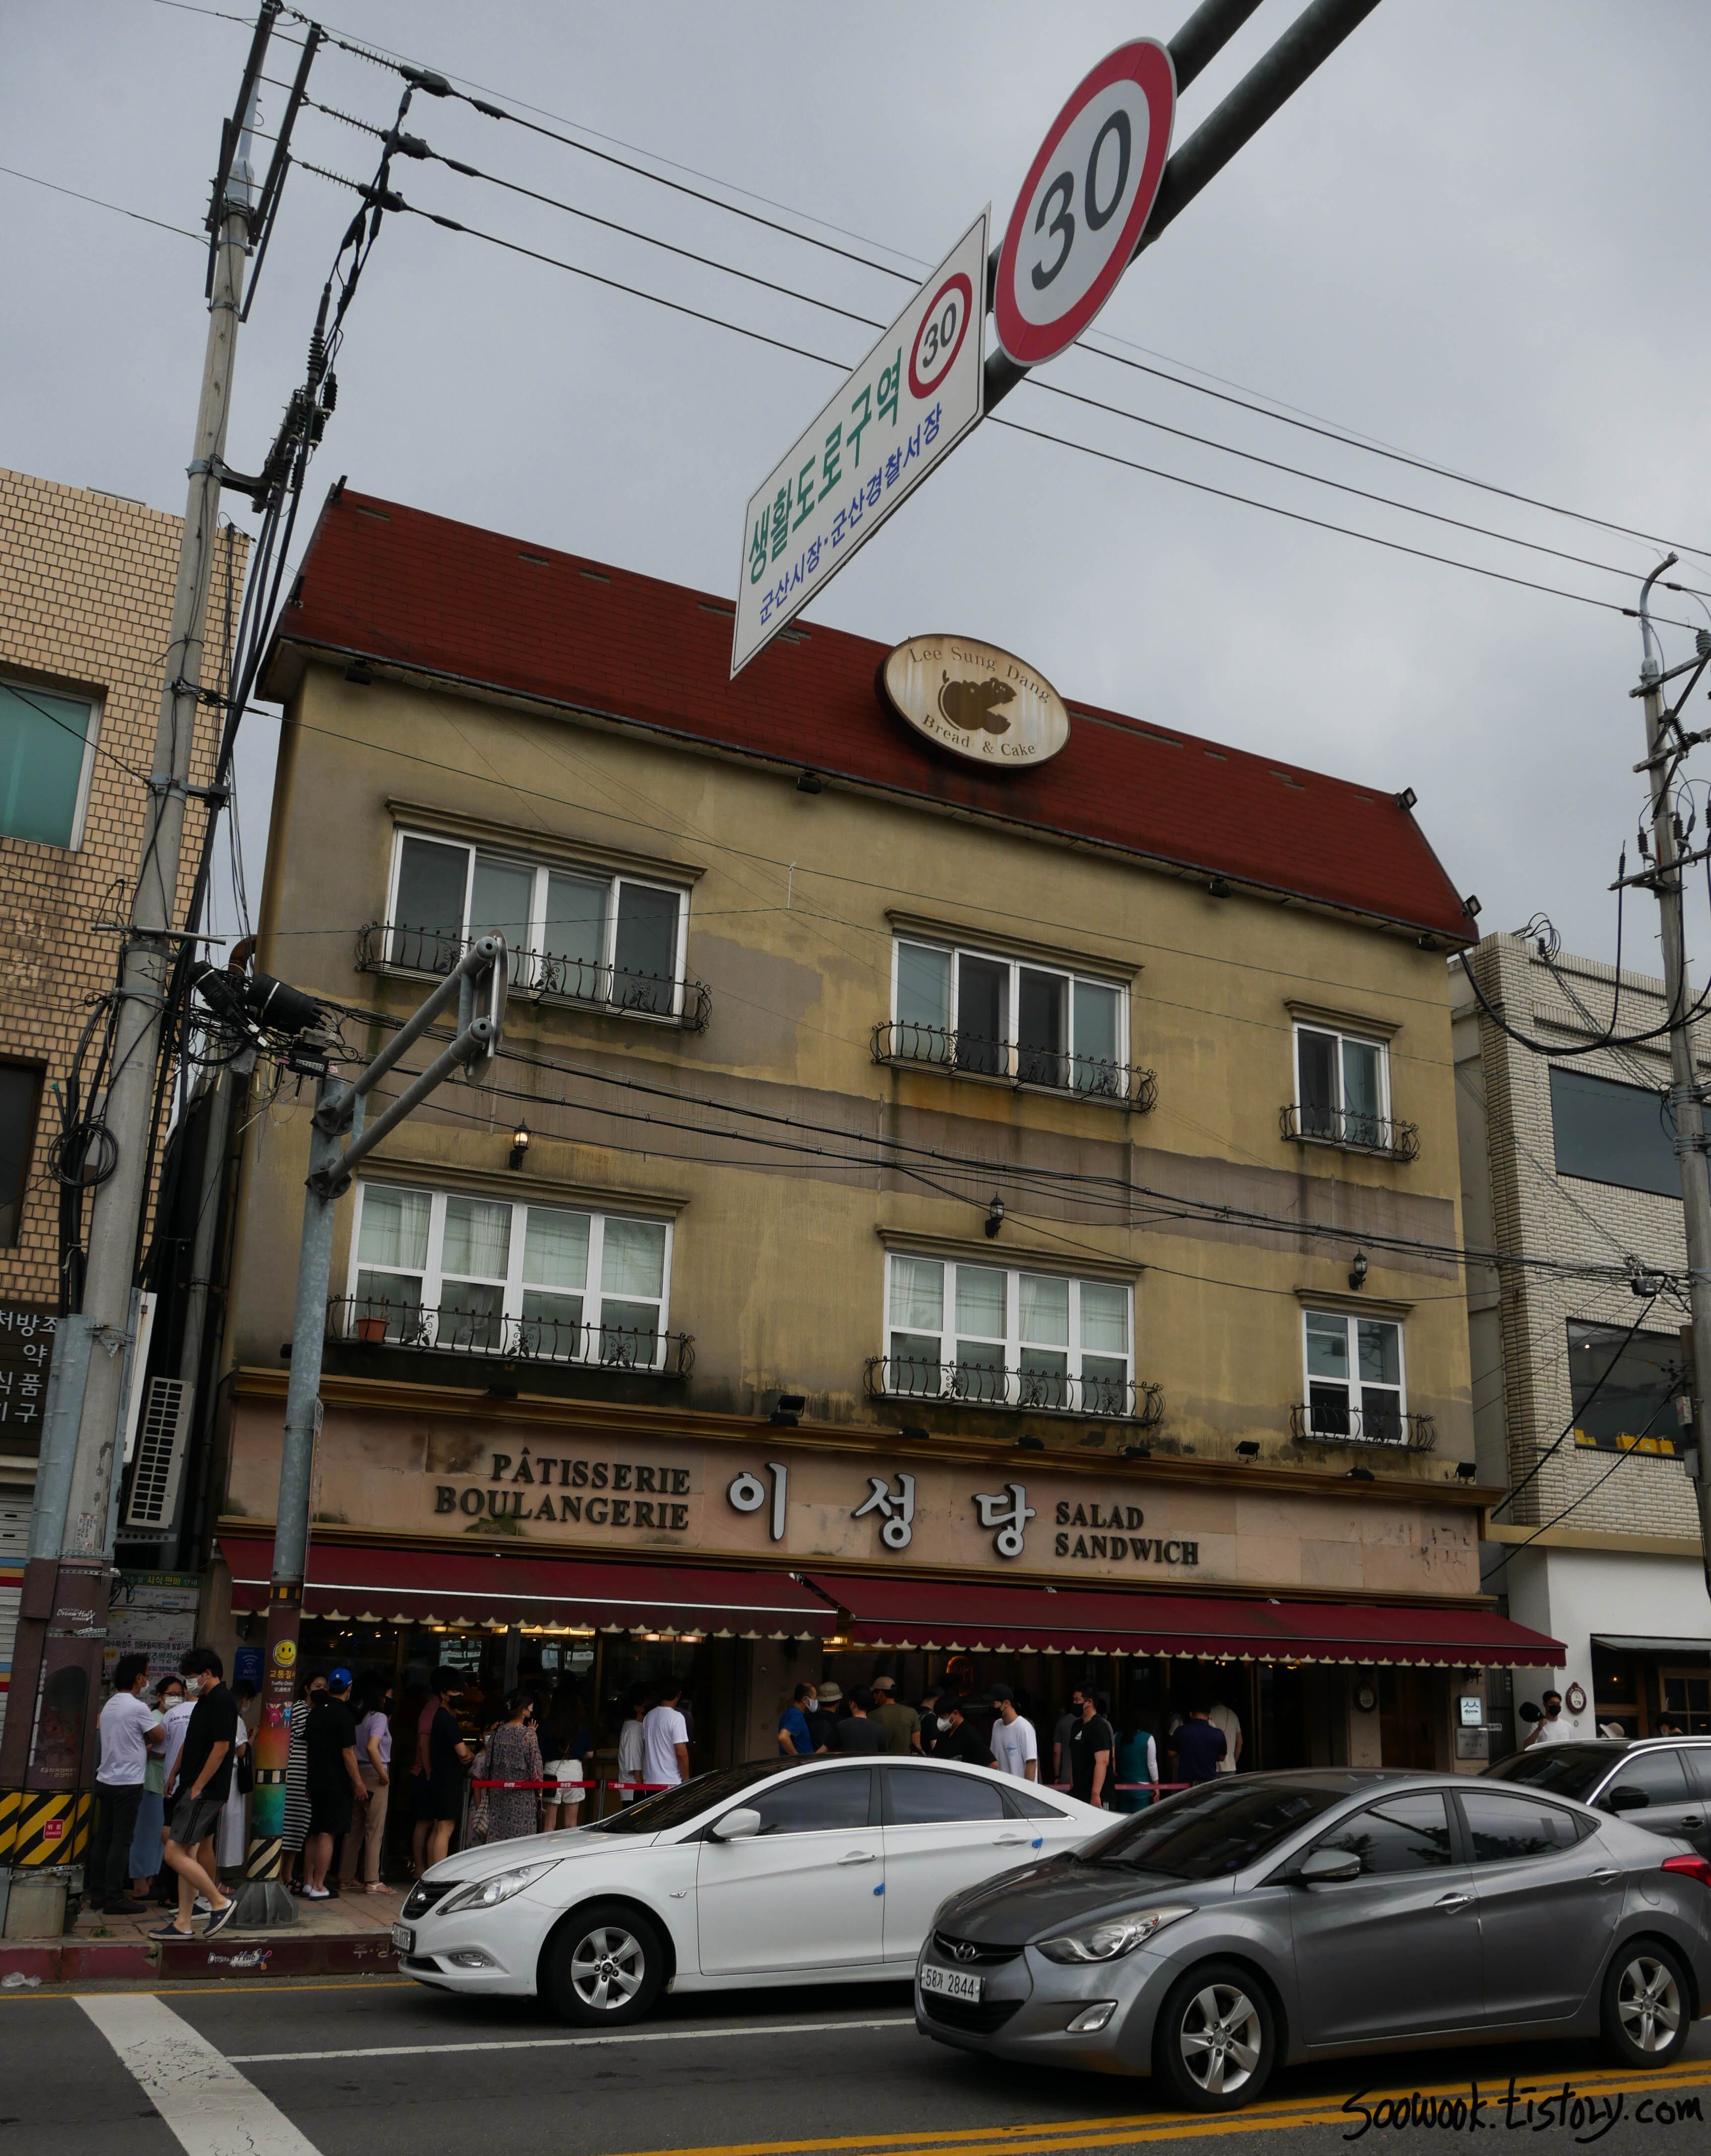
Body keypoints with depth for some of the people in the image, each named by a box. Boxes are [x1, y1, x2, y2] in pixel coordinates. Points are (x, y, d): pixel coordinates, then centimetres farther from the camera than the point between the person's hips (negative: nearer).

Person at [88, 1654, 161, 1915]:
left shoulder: (110, 1706, 11)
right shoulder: (138, 1708, -16)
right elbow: (159, 1737, -4)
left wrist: (144, 1747, 6)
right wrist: (149, 1744, 16)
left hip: (106, 1781, 8)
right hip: (128, 1784, -8)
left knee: (104, 1838, 11)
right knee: (121, 1841, -4)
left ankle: (98, 1893, 14)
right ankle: (114, 1898, -2)